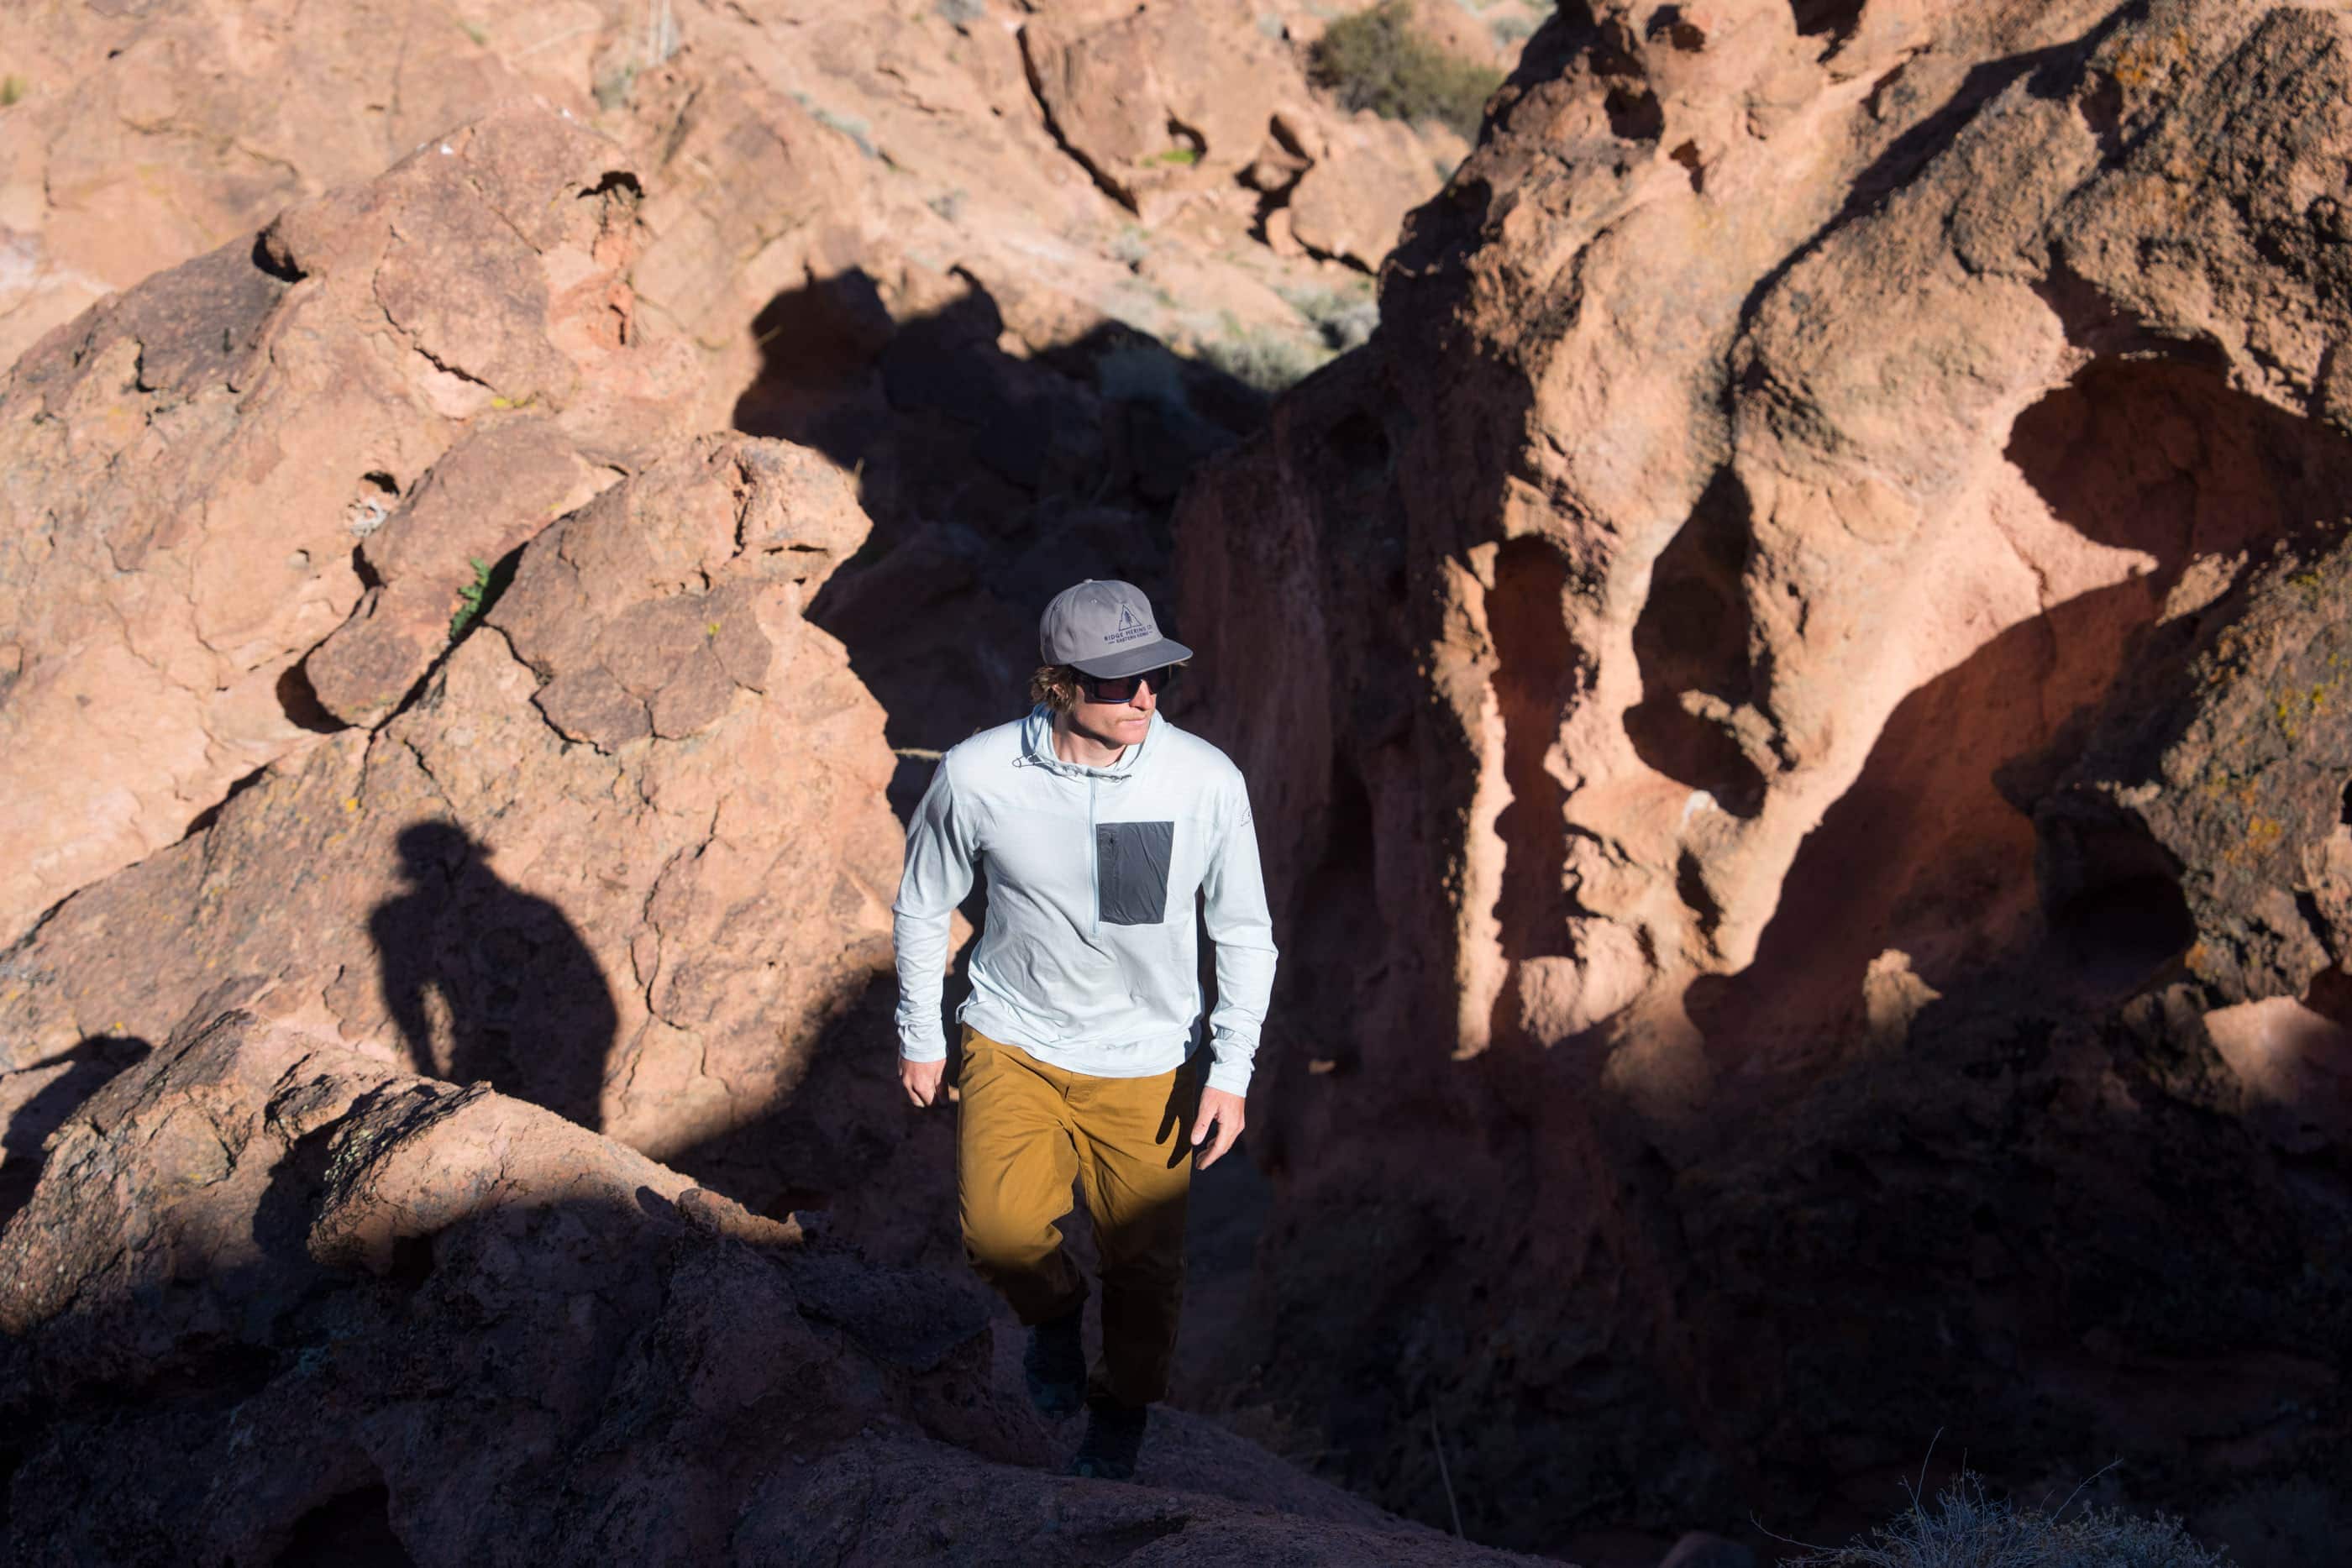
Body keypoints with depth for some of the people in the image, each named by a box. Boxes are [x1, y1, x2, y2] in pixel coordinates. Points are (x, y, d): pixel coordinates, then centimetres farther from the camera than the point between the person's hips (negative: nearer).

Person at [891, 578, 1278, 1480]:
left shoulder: (1207, 782, -16)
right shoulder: (977, 776, -17)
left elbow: (1244, 934, -3)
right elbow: (922, 906, 2)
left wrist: (1231, 1071, -8)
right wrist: (919, 1036, 9)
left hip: (1147, 1064, 1)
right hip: (1014, 1043, -1)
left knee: (1144, 1261, 8)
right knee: (1001, 1229, -20)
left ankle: (1119, 1417, 38)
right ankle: (1051, 1313, 16)